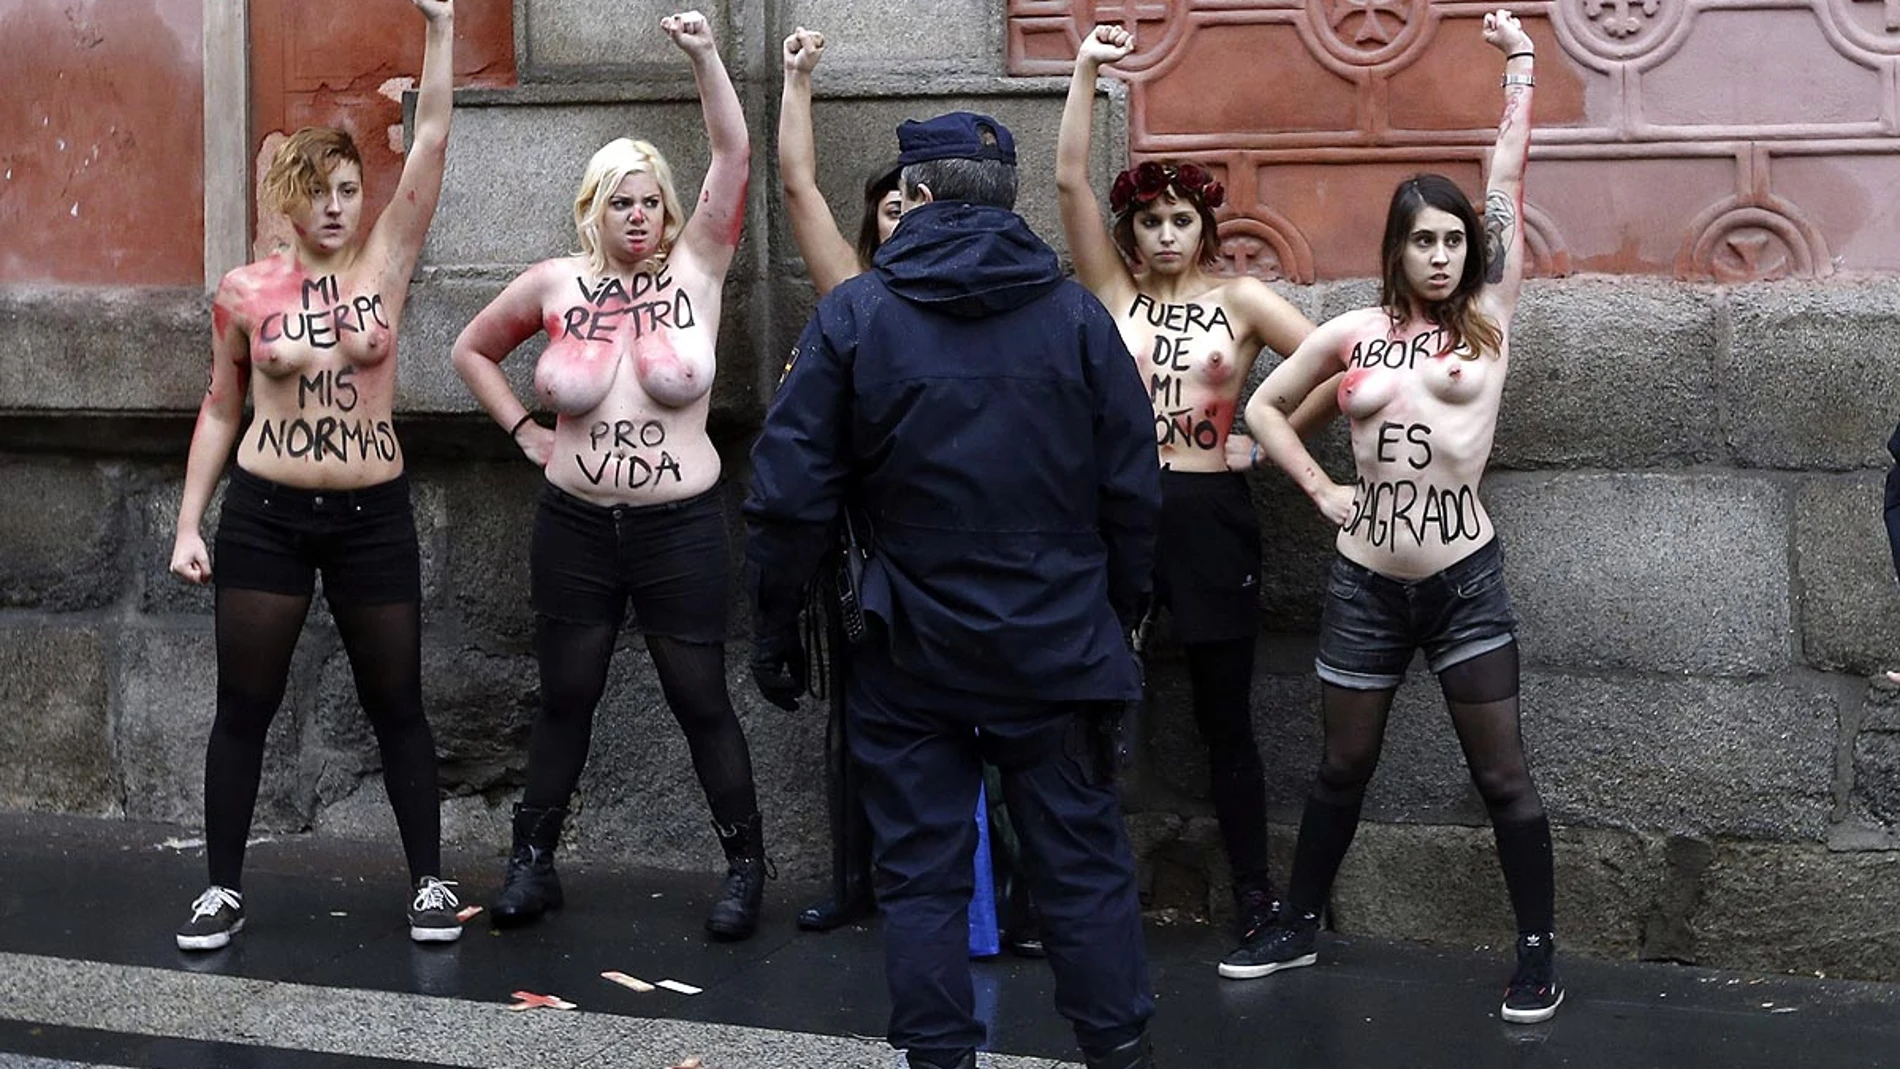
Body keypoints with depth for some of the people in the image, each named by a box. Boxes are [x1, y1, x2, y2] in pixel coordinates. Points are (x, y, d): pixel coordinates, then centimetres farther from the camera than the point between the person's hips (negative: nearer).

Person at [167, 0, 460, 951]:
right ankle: (222, 888, 16)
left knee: (395, 705, 7)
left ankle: (428, 880, 18)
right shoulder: (243, 291, -1)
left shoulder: (385, 261, -1)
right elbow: (220, 409, 6)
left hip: (373, 515, 0)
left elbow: (431, 138, -8)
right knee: (244, 707, 5)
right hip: (265, 515, 0)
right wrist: (188, 523, 2)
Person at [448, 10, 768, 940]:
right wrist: (525, 431, 3)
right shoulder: (556, 283, -1)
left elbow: (733, 154, -13)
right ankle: (533, 863, 24)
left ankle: (745, 867, 16)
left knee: (700, 701, 5)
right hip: (575, 527, 2)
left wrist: (703, 55, -23)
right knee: (564, 700, 12)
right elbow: (472, 350, 13)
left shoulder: (696, 268, -3)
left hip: (680, 526, -2)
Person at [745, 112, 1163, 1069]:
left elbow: (789, 494, -6)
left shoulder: (853, 315, -5)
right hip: (1057, 647, 1)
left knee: (922, 870, 7)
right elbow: (1133, 492, 1)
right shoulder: (1075, 314, 0)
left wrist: (774, 631, 4)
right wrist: (1117, 618, 12)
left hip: (910, 654, -1)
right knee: (1083, 862, 9)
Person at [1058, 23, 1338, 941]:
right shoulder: (1113, 291, 6)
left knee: (1224, 718, 6)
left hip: (1210, 515, -1)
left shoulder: (1240, 299, 2)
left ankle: (1254, 896, 16)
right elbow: (1069, 181, -4)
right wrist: (1087, 70, -9)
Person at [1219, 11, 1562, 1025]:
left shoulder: (1489, 319, -2)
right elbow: (1264, 406, 12)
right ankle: (1297, 926, 28)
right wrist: (1323, 491, 3)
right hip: (1366, 581, 2)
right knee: (1342, 767, 14)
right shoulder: (1353, 331, 2)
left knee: (1502, 773, 1)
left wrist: (1519, 58, -2)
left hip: (1465, 577, -2)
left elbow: (1508, 178, -3)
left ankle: (1537, 952, 10)